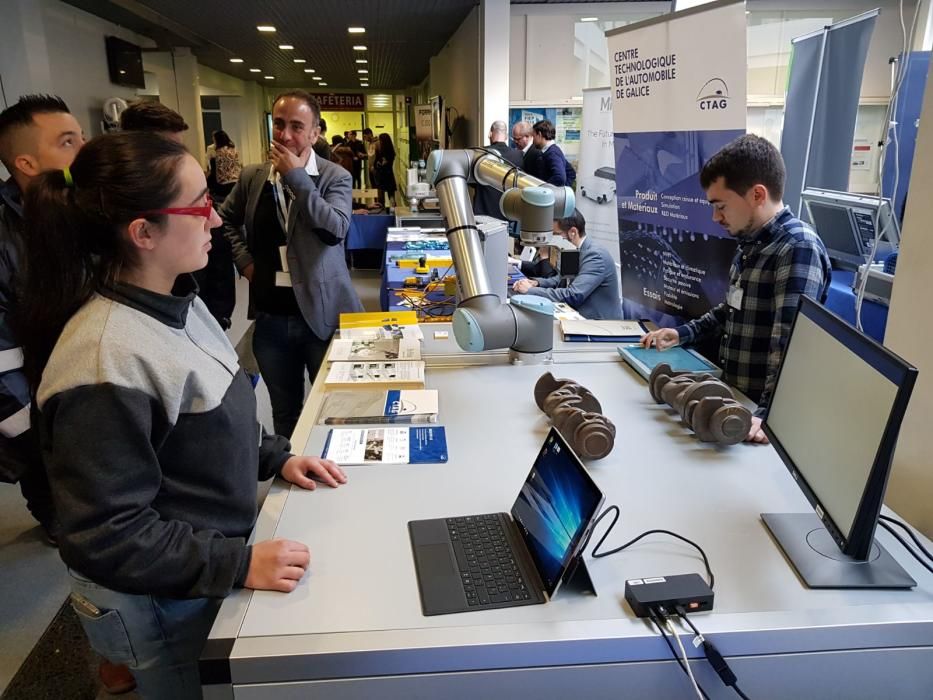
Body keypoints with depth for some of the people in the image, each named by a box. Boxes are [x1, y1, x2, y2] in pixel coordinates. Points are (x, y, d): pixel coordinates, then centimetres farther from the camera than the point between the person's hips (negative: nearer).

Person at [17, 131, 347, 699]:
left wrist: (275, 456, 2)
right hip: (163, 605, -8)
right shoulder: (107, 363, -32)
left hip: (211, 562, 8)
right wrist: (239, 564, -25)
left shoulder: (176, 303, -2)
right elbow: (107, 534, -26)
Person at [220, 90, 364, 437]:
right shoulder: (252, 177, 5)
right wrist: (244, 260, 5)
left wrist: (296, 176, -19)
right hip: (271, 316, 3)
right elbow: (226, 220, 20)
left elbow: (336, 229, -21)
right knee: (285, 411, 17)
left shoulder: (335, 177, -5)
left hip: (323, 314, -3)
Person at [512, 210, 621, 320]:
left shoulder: (595, 255, -21)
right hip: (582, 317, 8)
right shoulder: (578, 251, 6)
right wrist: (537, 282, 0)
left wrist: (531, 290, -21)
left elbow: (573, 296, -28)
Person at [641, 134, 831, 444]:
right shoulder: (751, 243, 10)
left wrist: (769, 415, -33)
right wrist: (684, 333, 16)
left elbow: (791, 346, -26)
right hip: (735, 397, 7)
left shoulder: (799, 247, -18)